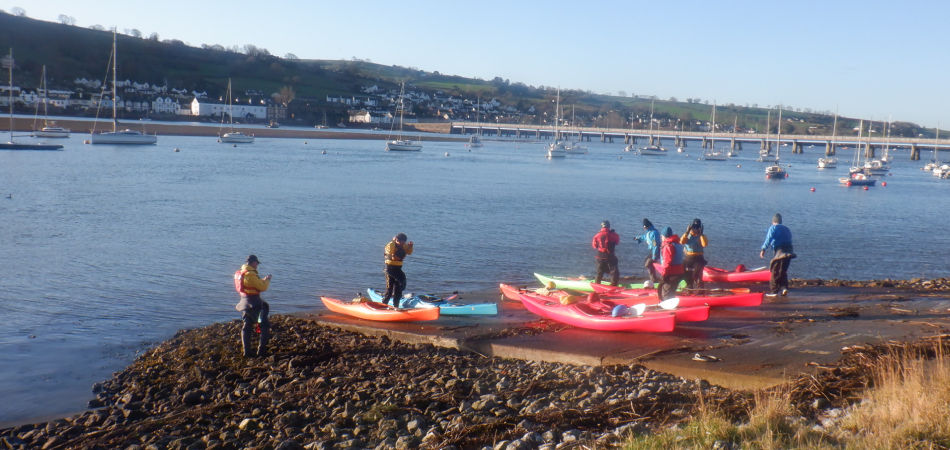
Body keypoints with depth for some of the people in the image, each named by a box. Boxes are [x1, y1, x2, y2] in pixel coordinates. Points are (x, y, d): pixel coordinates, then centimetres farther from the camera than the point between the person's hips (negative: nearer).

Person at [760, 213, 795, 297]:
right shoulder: (786, 229, 23)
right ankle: (784, 288, 5)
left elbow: (769, 239, -11)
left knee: (775, 271, 2)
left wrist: (763, 249, -14)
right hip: (789, 251, 7)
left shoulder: (773, 228, 2)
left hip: (780, 251, -7)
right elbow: (789, 239, 19)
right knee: (783, 271, 18)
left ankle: (773, 290, 5)